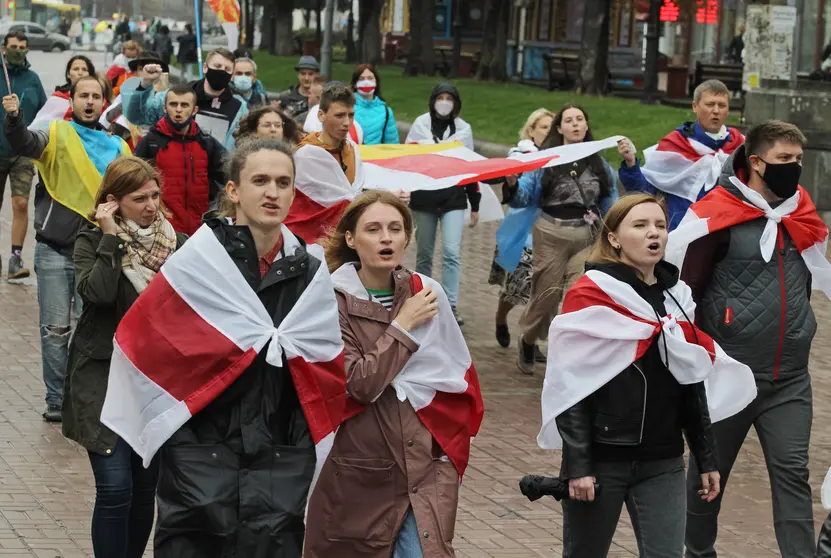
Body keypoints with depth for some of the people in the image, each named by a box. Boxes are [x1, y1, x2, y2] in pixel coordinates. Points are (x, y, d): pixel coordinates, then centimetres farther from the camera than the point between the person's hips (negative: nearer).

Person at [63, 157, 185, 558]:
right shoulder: (92, 241, -3)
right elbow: (98, 292, -21)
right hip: (104, 376, -3)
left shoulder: (177, 244, 6)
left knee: (146, 487, 7)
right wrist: (111, 238, -18)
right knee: (115, 488, -11)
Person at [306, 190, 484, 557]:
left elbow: (459, 372, 13)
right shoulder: (333, 302, -8)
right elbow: (359, 384, -18)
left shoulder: (427, 293, 3)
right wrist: (403, 326, -12)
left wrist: (452, 442, 10)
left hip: (427, 468, 2)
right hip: (358, 470, -2)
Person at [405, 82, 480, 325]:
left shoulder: (463, 129, 9)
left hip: (454, 198, 0)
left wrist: (475, 205, 12)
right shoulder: (420, 125, 5)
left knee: (452, 252, -10)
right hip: (423, 197, 0)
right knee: (424, 253, 7)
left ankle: (451, 306, -10)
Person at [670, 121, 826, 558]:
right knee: (709, 472, 11)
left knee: (792, 473, -4)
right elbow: (687, 288, -8)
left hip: (790, 379, 4)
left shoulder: (802, 217, 7)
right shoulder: (721, 215, -11)